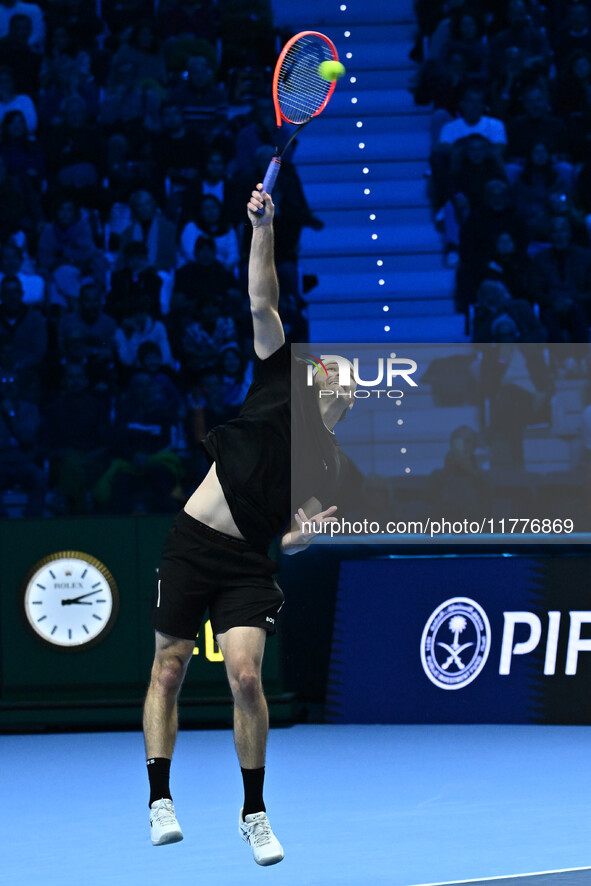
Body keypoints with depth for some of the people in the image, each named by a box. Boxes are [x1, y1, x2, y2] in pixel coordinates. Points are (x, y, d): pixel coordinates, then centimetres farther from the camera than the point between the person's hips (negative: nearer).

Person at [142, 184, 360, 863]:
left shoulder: (335, 470, 12)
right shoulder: (283, 382, 7)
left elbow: (292, 539, 12)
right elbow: (262, 306, 0)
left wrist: (307, 533, -11)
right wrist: (263, 229, -10)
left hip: (248, 565, 1)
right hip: (191, 544, -1)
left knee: (245, 675, -13)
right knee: (168, 670, -1)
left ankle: (253, 814, -1)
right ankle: (160, 801, 8)